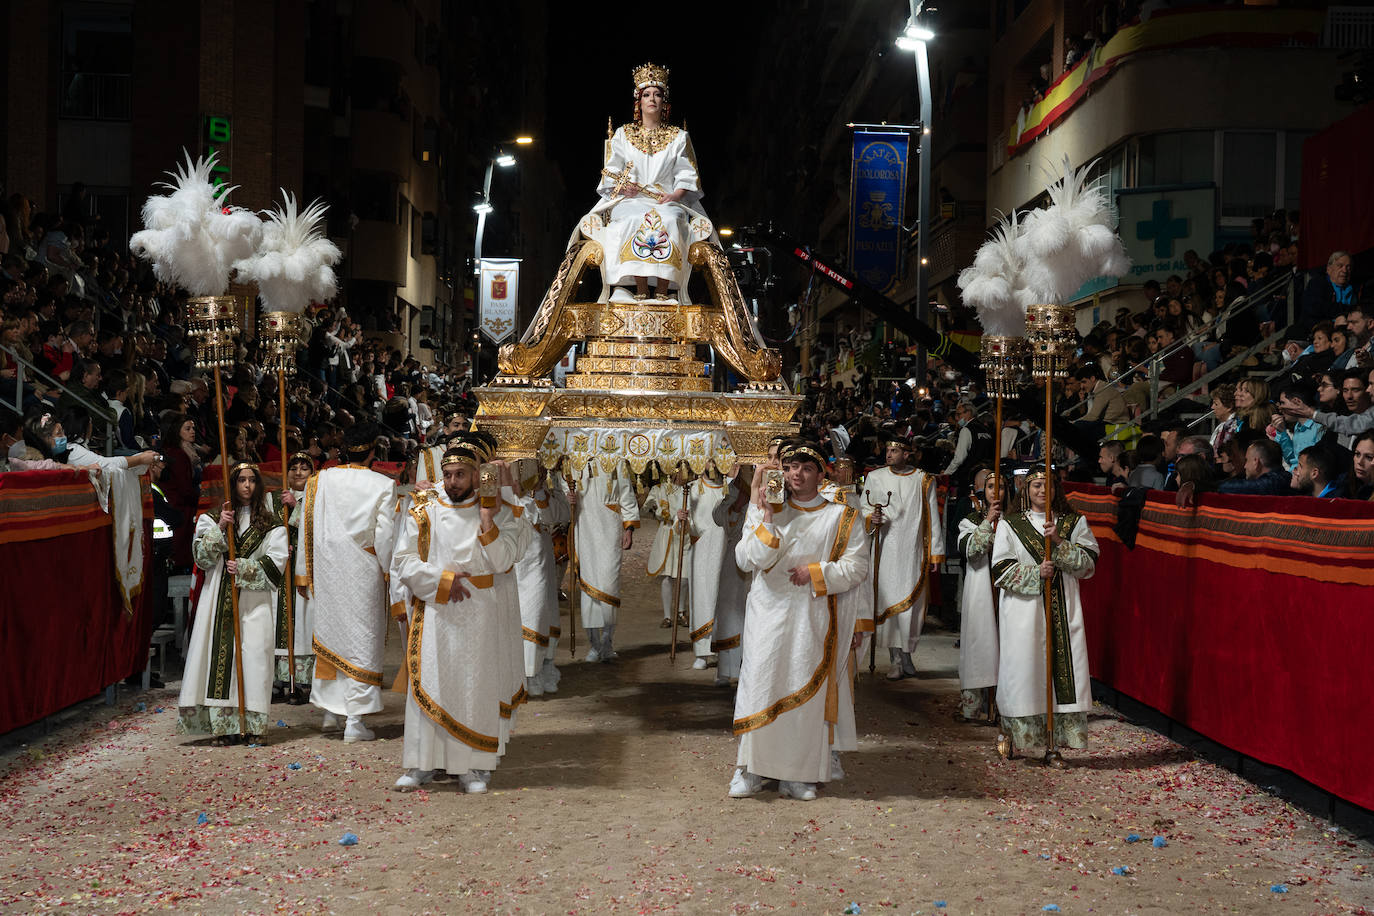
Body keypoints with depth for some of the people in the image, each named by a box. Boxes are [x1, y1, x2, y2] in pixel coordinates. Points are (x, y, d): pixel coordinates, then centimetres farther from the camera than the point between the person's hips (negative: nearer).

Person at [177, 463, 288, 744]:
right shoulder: (212, 519, 14)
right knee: (221, 652, -6)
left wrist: (243, 568, -10)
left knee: (253, 654, -9)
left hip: (254, 598, -1)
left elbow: (276, 561, 1)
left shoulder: (270, 523, 11)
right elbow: (201, 555, 2)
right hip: (220, 597, 1)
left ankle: (254, 724, -5)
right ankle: (224, 725, -5)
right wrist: (220, 528, -10)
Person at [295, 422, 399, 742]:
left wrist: (303, 575, 12)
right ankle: (354, 720, 2)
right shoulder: (383, 485, -10)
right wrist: (390, 574, 0)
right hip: (363, 572, -4)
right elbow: (386, 536, -12)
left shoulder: (319, 481, 0)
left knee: (330, 632, 18)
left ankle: (331, 710, 26)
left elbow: (307, 529, 4)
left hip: (327, 572, 4)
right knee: (362, 638, 3)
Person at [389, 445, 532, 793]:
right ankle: (423, 762, 9)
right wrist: (442, 578, -13)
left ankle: (475, 765, 8)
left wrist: (487, 521, -19)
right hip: (436, 614, 1)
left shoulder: (496, 511, 3)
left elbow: (503, 560, -9)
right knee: (430, 683, 1)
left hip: (480, 618, 0)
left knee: (476, 685, 2)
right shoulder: (424, 513, 3)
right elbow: (402, 563, -2)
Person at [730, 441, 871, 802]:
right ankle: (751, 768, 6)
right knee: (761, 683, -2)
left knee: (805, 690, -1)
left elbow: (856, 568, -1)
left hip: (814, 617, -1)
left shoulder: (842, 518, 5)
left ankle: (798, 772, 6)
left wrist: (815, 574, -12)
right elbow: (747, 560, -6)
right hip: (769, 613, 1)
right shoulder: (765, 511, 7)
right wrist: (764, 516, -16)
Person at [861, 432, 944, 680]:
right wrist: (871, 519, -12)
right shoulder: (875, 478, 9)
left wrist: (935, 553, 5)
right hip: (885, 550, 0)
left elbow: (932, 518, 8)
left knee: (912, 602, -3)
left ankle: (907, 653, 9)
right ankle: (895, 658, -3)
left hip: (913, 551, 0)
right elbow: (864, 509, 12)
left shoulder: (924, 481, 7)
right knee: (889, 600, -5)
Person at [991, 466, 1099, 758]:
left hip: (1063, 611, 1)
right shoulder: (1010, 525, 6)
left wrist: (1059, 543, -12)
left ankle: (1067, 736, 0)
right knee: (1025, 667, -5)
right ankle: (1022, 736, 4)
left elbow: (1089, 563, 1)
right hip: (1024, 612, -1)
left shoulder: (1074, 523, 11)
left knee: (1066, 670, -5)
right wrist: (1036, 573, -14)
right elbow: (1001, 569, -1)